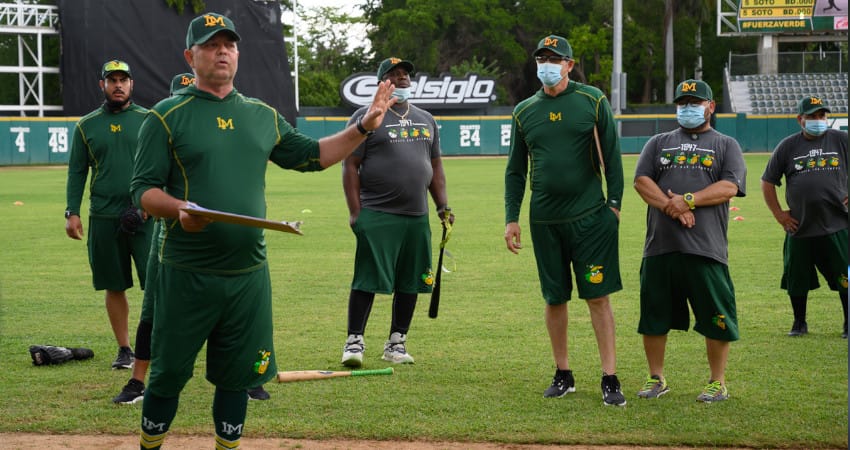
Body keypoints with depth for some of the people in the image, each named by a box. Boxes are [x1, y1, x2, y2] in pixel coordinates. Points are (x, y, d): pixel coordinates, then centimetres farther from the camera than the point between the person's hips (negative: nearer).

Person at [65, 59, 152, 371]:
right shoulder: (87, 125, 8)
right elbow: (77, 171, 10)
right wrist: (72, 212, 1)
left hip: (145, 215, -2)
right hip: (103, 217, 2)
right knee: (115, 287, 7)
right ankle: (124, 349, 16)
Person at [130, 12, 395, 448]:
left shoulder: (263, 115, 14)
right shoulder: (167, 116, -2)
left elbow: (310, 155, 23)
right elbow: (143, 189, -5)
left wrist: (363, 126, 14)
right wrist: (178, 208, -25)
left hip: (249, 274, 4)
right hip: (186, 275, -4)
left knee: (238, 374, 10)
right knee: (168, 374, 1)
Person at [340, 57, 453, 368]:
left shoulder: (426, 120, 18)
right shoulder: (366, 118, 0)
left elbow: (435, 167, 22)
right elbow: (350, 166, -4)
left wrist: (443, 205, 11)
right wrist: (355, 211, -10)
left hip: (417, 215, 5)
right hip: (377, 214, -5)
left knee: (410, 282, 6)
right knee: (367, 280, -7)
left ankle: (396, 343, 15)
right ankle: (354, 342, -1)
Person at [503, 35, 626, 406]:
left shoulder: (593, 100, 1)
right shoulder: (524, 112, 9)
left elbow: (611, 154, 1)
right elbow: (515, 170, 13)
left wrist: (614, 203, -5)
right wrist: (511, 218, 7)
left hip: (590, 218, -3)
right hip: (544, 220, 3)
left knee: (598, 297, -5)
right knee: (555, 298, 8)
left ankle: (610, 379, -5)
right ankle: (563, 375, 18)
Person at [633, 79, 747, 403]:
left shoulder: (726, 146, 12)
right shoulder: (659, 143, 19)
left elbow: (729, 187, -3)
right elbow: (641, 180, 4)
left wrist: (688, 200, -14)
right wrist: (671, 206, -12)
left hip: (706, 248, -2)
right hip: (660, 245, 3)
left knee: (716, 318, -4)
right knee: (654, 315, 6)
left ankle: (718, 382, 8)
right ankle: (656, 379, 19)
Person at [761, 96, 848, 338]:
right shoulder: (788, 146, 4)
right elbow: (767, 182, 10)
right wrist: (779, 214, 5)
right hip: (799, 227, 1)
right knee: (797, 279, 8)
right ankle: (799, 323, 25)